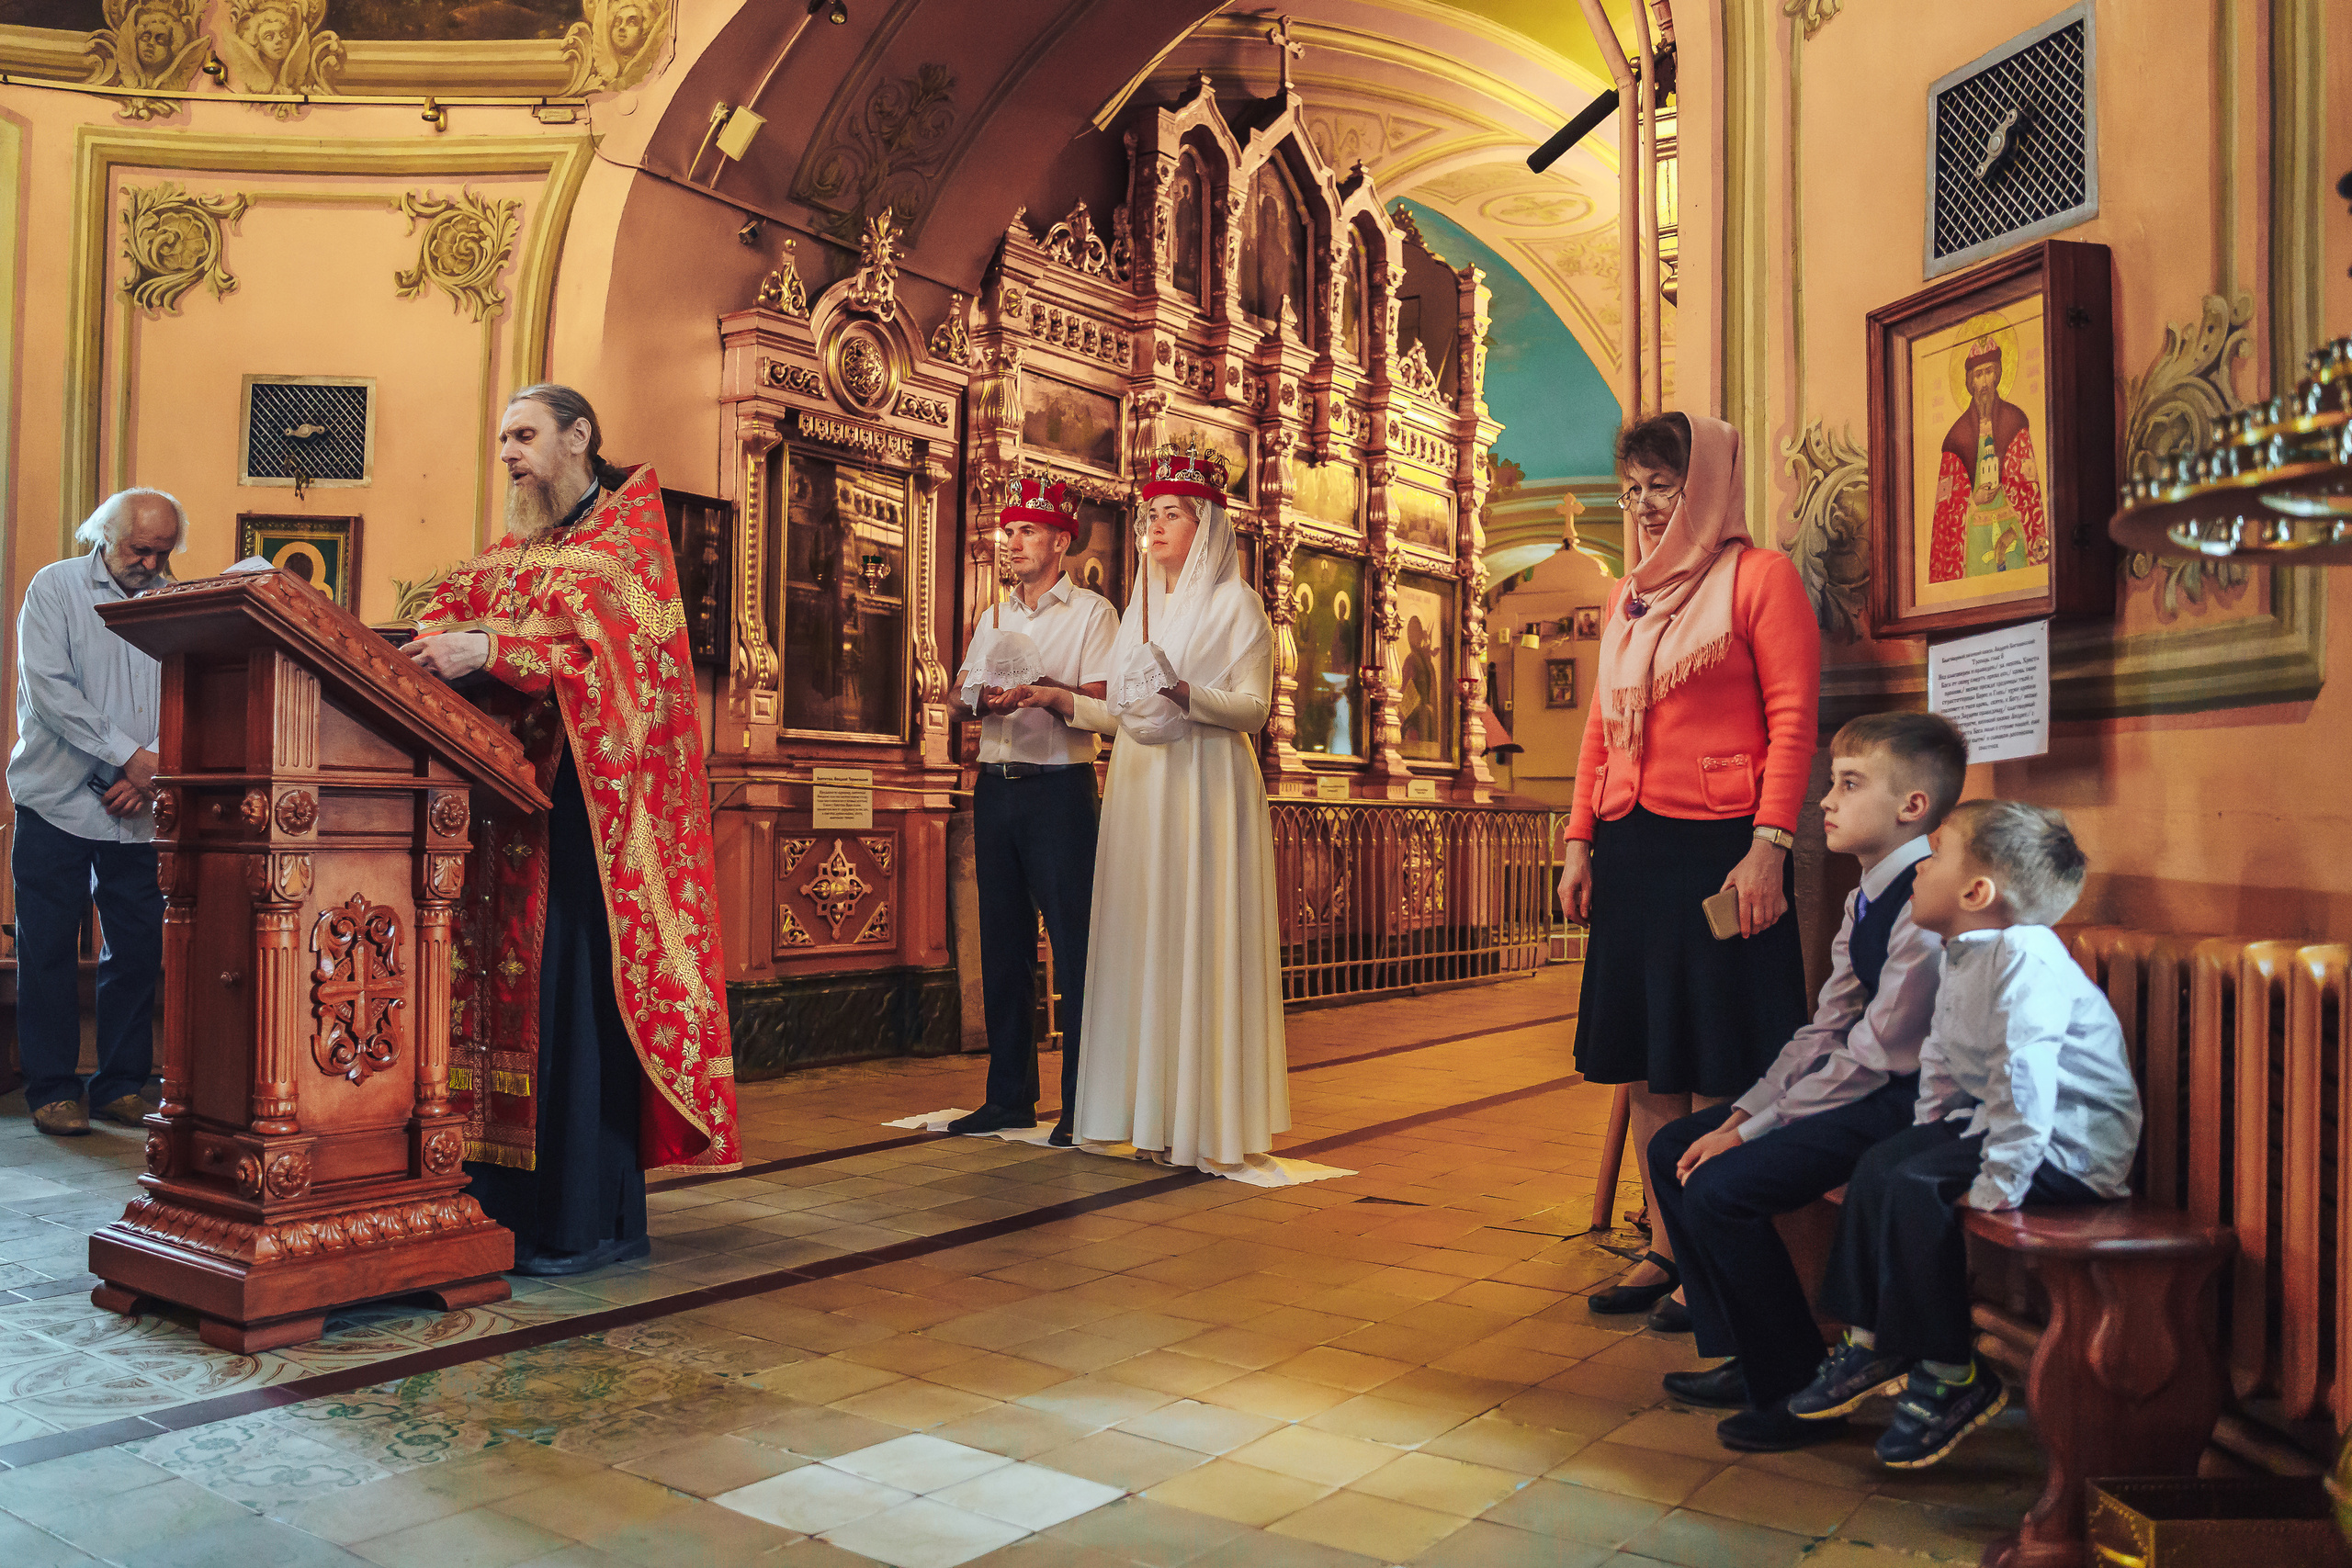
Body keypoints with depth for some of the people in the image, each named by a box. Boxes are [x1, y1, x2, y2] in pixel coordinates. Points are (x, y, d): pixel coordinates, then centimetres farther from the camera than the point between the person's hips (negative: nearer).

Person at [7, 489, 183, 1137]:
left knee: (140, 948, 4)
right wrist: (129, 755, -16)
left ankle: (122, 1086, 14)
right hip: (57, 797, -3)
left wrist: (151, 776, -9)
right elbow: (49, 688, -10)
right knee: (49, 949, 1)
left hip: (138, 809, 3)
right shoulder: (55, 587, 0)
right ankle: (53, 1089, 11)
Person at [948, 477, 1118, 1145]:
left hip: (1059, 787, -6)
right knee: (1003, 943, 8)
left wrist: (1039, 688, -24)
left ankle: (1083, 1105, -1)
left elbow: (1101, 704, -10)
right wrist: (983, 696, -10)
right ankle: (1009, 1097, 17)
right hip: (995, 786, 6)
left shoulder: (1092, 613, 1)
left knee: (1074, 943, -6)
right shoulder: (993, 619, 20)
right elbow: (959, 699, 12)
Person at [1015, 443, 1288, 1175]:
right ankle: (1150, 1113, 9)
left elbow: (1253, 709, -8)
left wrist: (1185, 692, -22)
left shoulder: (1235, 604, 1)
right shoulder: (1142, 606, 19)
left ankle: (1212, 1119, 0)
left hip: (1206, 788, -6)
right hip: (1138, 786, 6)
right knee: (1141, 943, 3)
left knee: (1202, 946, -6)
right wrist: (1063, 700, 8)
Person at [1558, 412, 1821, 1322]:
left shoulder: (1759, 576, -2)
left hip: (1719, 845, -7)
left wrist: (1770, 846, -17)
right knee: (1645, 1066, 10)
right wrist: (1579, 841, 13)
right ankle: (1667, 1250, 21)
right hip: (1631, 849, 7)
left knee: (1718, 1072, -1)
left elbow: (1793, 717, -9)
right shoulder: (1625, 599, 17)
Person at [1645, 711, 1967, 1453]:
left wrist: (1754, 1131, -17)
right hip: (1863, 1092, 10)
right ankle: (1745, 1358, 17)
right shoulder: (1866, 899, 10)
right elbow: (1826, 1029, 11)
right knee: (1673, 1148, 6)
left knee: (1720, 1188, -21)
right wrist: (1743, 1114, 0)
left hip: (1907, 1104, -10)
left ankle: (1795, 1394, -2)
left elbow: (1878, 1055, -23)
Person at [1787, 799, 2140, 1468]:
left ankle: (1954, 1375, -6)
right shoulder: (1961, 955, 8)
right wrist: (1930, 1136, 9)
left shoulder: (2027, 957, -26)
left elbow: (2023, 1082, -31)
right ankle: (1873, 1343, 13)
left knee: (1915, 1188, -23)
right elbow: (1939, 1057, 18)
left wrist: (1997, 1186, -27)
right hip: (1995, 1118, 10)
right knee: (1879, 1165, 3)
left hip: (2070, 1145, -10)